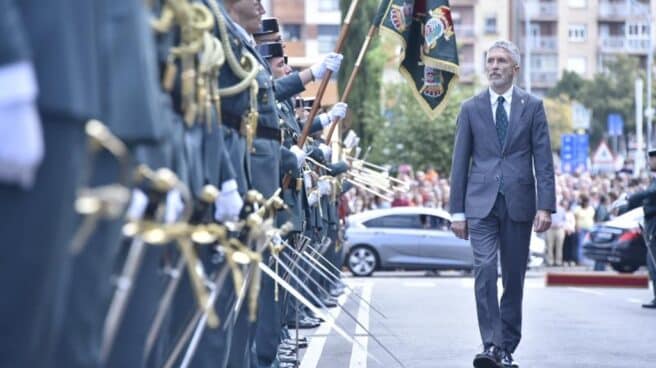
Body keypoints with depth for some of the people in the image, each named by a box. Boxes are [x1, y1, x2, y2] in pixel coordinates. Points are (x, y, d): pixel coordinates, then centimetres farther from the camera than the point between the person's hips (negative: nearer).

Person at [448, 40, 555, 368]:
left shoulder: (532, 106, 6)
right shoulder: (471, 108, 8)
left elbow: (543, 160, 2)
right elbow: (460, 162, 8)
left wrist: (545, 206, -7)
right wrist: (457, 210, 4)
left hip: (519, 203, 0)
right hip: (481, 204, 0)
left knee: (514, 277, 5)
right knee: (485, 271, -14)